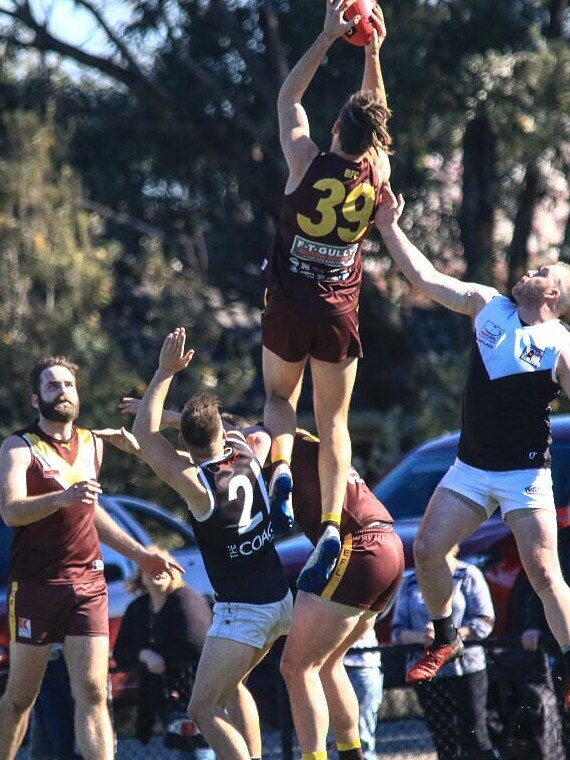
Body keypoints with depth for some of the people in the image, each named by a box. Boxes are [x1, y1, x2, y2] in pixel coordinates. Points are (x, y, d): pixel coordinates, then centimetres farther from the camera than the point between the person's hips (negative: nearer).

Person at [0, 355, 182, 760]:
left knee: (93, 693, -6)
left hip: (88, 581, 4)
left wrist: (139, 553, 29)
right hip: (36, 584, -4)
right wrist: (62, 498, -36)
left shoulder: (92, 445, 14)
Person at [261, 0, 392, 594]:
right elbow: (377, 123, 15)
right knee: (333, 421, 7)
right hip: (340, 311, 1)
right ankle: (331, 524, -11)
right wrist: (373, 53, 17)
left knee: (279, 397, 23)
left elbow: (287, 98, 2)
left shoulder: (307, 163, -13)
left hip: (288, 307, -1)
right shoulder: (377, 174, -6)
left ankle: (280, 465, -9)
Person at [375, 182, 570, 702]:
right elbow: (426, 278, 7)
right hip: (470, 468, 5)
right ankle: (445, 641, 23)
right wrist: (388, 227, 3)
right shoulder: (487, 306, 5)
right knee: (426, 551, 0)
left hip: (525, 474, -5)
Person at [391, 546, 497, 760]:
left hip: (466, 669, -3)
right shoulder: (410, 584, 12)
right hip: (427, 675, 3)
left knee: (475, 741, -7)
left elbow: (484, 622, -6)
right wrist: (420, 636, -16)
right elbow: (398, 631, 7)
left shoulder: (468, 576, 3)